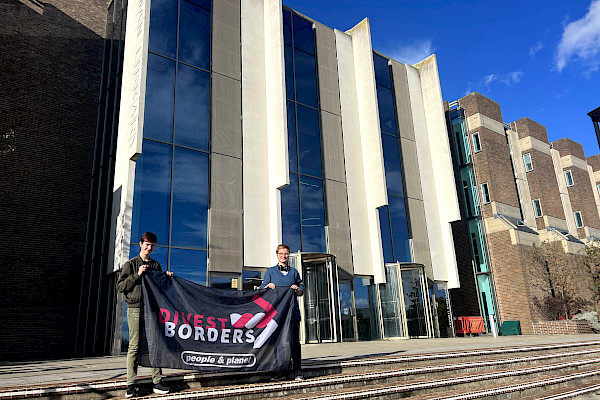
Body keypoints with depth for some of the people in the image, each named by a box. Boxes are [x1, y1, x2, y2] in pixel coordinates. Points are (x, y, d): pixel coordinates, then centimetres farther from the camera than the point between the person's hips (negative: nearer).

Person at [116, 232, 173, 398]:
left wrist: (167, 277, 5)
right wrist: (137, 275, -12)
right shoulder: (131, 264, 5)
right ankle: (131, 384, 5)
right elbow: (120, 287, -3)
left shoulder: (156, 265, 18)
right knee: (134, 347, -2)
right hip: (135, 310, -4)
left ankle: (157, 382, 8)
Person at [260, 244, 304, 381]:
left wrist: (297, 289, -6)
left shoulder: (294, 272, 17)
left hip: (292, 311, 1)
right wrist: (268, 286, -12)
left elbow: (302, 290, 16)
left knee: (294, 341, -2)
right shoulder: (271, 271, 13)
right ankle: (281, 371, 10)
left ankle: (297, 370, 5)